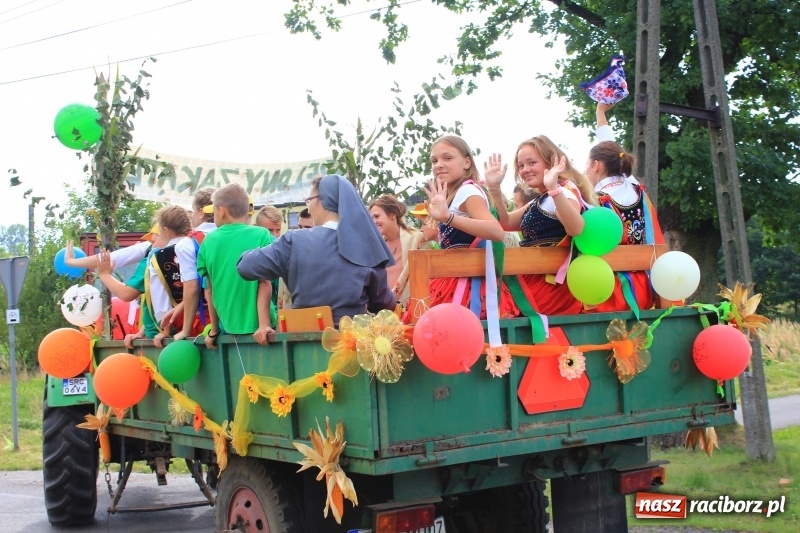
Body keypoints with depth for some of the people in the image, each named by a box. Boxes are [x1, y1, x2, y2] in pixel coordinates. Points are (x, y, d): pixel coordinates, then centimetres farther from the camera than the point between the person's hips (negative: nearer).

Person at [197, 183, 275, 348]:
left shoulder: (209, 241, 3)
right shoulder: (262, 235, -5)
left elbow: (209, 289, 7)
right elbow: (265, 283, -11)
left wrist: (214, 331, 14)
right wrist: (264, 324, -14)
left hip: (227, 327, 3)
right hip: (257, 326, -3)